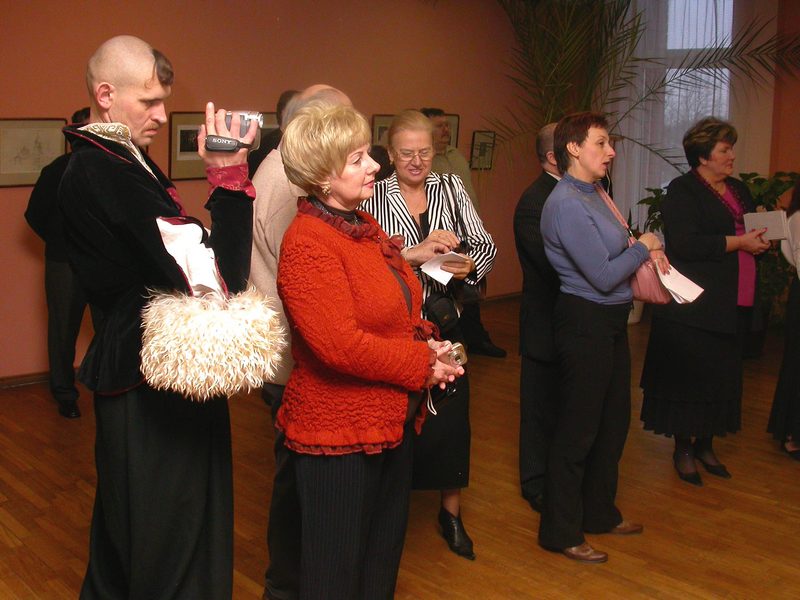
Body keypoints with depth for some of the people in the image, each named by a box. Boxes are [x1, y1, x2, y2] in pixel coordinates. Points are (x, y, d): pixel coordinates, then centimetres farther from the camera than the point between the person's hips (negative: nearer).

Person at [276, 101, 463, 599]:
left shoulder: (363, 226, 8)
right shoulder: (307, 243, -21)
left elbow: (400, 310, 19)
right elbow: (340, 345, -28)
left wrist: (427, 340, -2)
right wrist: (422, 362, -18)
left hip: (393, 422, 9)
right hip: (339, 433, -9)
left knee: (384, 557, 23)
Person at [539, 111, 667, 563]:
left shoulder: (593, 193, 9)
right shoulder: (567, 204, -20)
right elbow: (603, 276, -22)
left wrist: (645, 255, -3)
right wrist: (644, 248, -7)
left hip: (611, 321, 10)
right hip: (585, 321, -10)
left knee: (614, 421, 20)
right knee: (579, 428, 2)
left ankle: (600, 512, 38)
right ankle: (561, 532, 18)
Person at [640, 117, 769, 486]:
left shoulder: (738, 190, 16)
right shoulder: (682, 192, -8)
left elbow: (753, 232, 24)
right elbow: (685, 244, -21)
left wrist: (761, 240, 0)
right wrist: (739, 242, -17)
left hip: (734, 306, 7)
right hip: (696, 306, -7)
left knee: (723, 377, 12)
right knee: (691, 376, 1)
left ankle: (705, 445, 26)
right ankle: (683, 449, 16)